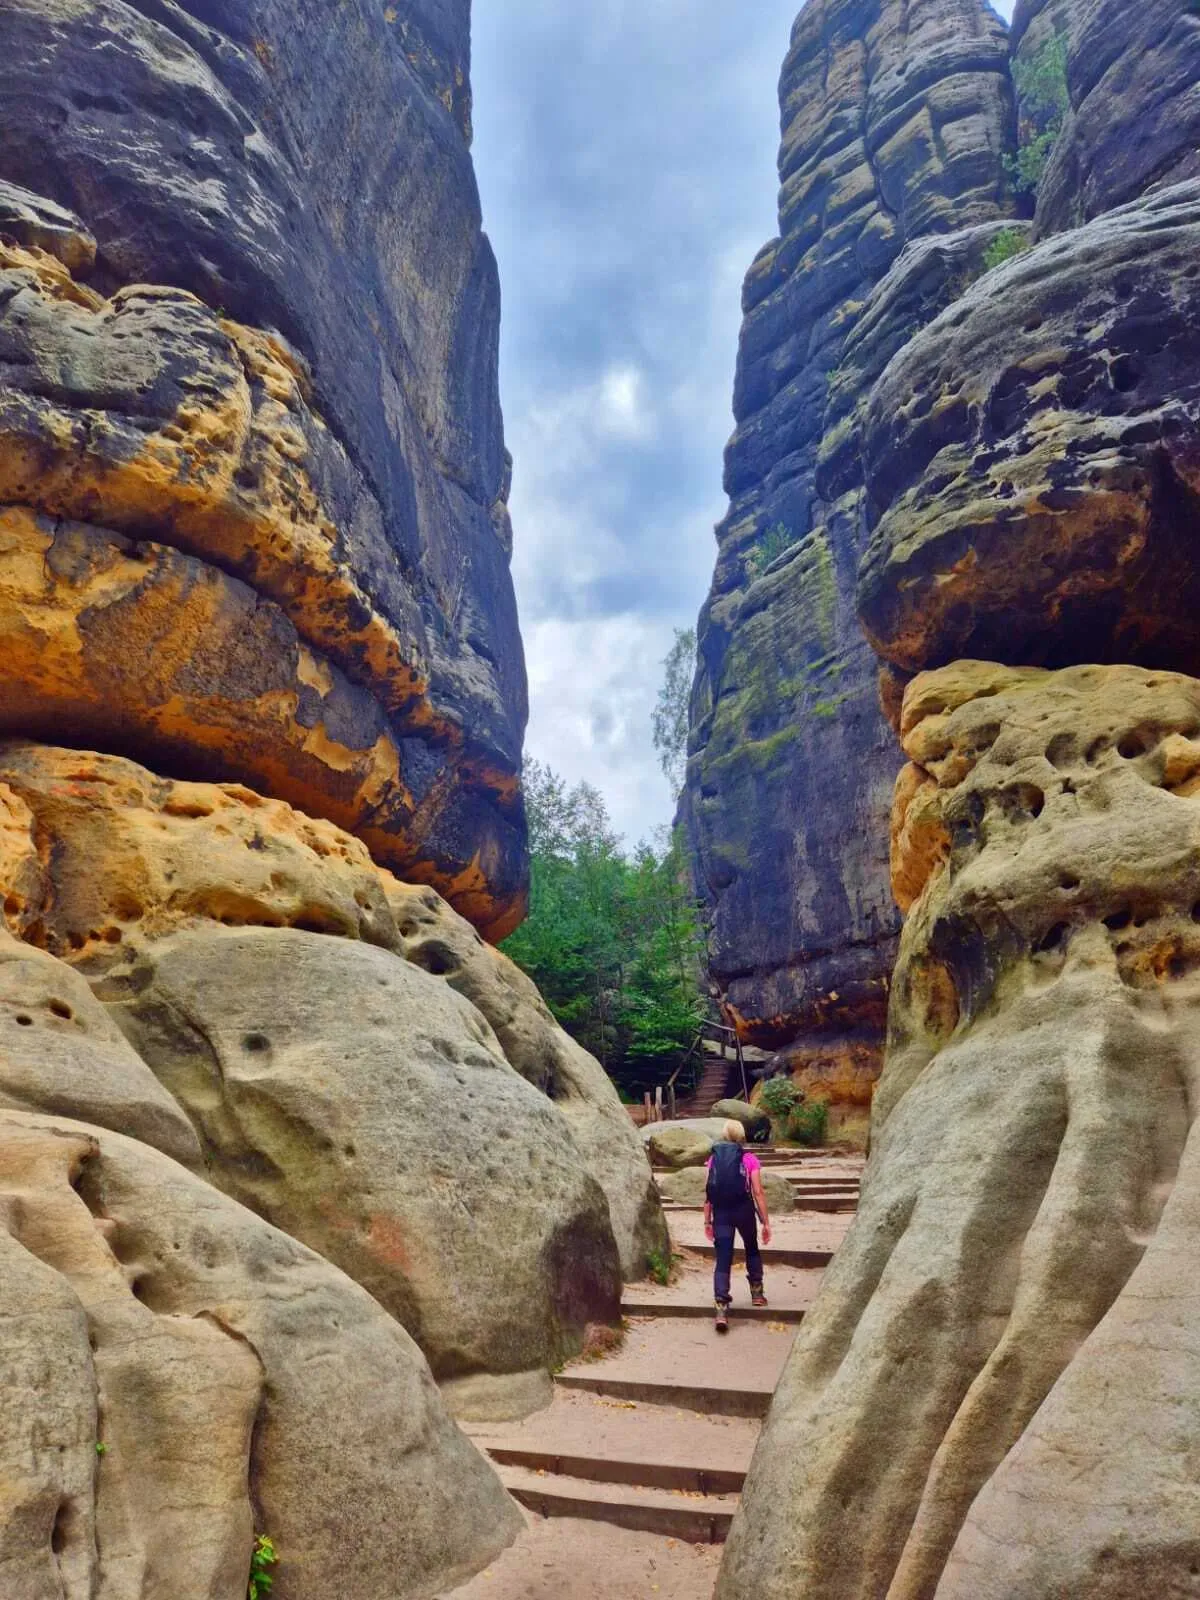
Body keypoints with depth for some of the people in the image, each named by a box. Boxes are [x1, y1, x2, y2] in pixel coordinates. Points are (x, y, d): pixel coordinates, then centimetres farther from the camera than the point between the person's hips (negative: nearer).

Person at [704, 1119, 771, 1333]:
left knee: (723, 1260, 2)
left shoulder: (714, 1159, 5)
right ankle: (756, 1293, 34)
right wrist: (765, 1222, 0)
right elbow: (758, 1193, -5)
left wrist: (707, 1221, 11)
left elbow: (708, 1193, 4)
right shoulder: (750, 1160, -1)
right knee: (752, 1249, 27)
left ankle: (722, 1309, -9)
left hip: (721, 1213, 1)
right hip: (743, 1211, -1)